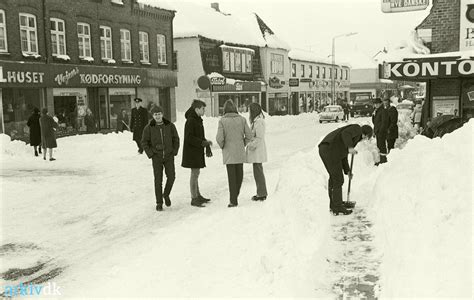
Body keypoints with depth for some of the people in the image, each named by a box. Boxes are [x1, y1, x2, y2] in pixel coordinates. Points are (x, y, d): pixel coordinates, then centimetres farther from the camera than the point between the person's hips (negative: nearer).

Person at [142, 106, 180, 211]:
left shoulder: (170, 125, -4)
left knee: (171, 176, -9)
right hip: (156, 157, -1)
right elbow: (144, 142, 1)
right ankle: (159, 203, 10)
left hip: (169, 156, 1)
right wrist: (150, 154, -6)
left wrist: (175, 151, 0)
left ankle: (166, 194, 19)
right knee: (158, 180, 0)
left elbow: (176, 139, 7)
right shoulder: (149, 128, -7)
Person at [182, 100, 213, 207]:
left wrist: (208, 148, 10)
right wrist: (203, 143, -27)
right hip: (192, 151, -9)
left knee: (196, 173, 15)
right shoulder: (190, 121, -17)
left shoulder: (198, 120, 13)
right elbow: (189, 138, -22)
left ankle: (198, 196, 25)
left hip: (197, 151, 9)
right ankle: (194, 199, 1)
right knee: (195, 174, -5)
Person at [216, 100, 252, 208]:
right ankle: (236, 194, 31)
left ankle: (233, 200, 3)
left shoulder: (222, 121, -9)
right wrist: (243, 144, 12)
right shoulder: (242, 119, -1)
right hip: (240, 152, 3)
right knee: (239, 173, 18)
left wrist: (222, 146, 4)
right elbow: (249, 135, -2)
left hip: (228, 153, -2)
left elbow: (219, 138, -15)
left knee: (231, 175, 2)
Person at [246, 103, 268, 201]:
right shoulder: (256, 121, 13)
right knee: (258, 171, 16)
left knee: (258, 172, -4)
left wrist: (250, 146, -18)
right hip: (256, 151, 10)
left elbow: (259, 138, -21)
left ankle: (262, 194, 3)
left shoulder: (259, 122, -18)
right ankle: (262, 192, 25)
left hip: (257, 150, -10)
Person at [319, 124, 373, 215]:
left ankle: (334, 203, 37)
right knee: (338, 180, 0)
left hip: (324, 150, 10)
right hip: (331, 150, -10)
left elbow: (343, 156, 32)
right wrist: (350, 147, -28)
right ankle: (337, 208, 7)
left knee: (333, 177, 24)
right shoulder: (357, 128, 5)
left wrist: (347, 170, 35)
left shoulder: (353, 137, 30)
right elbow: (345, 134, -17)